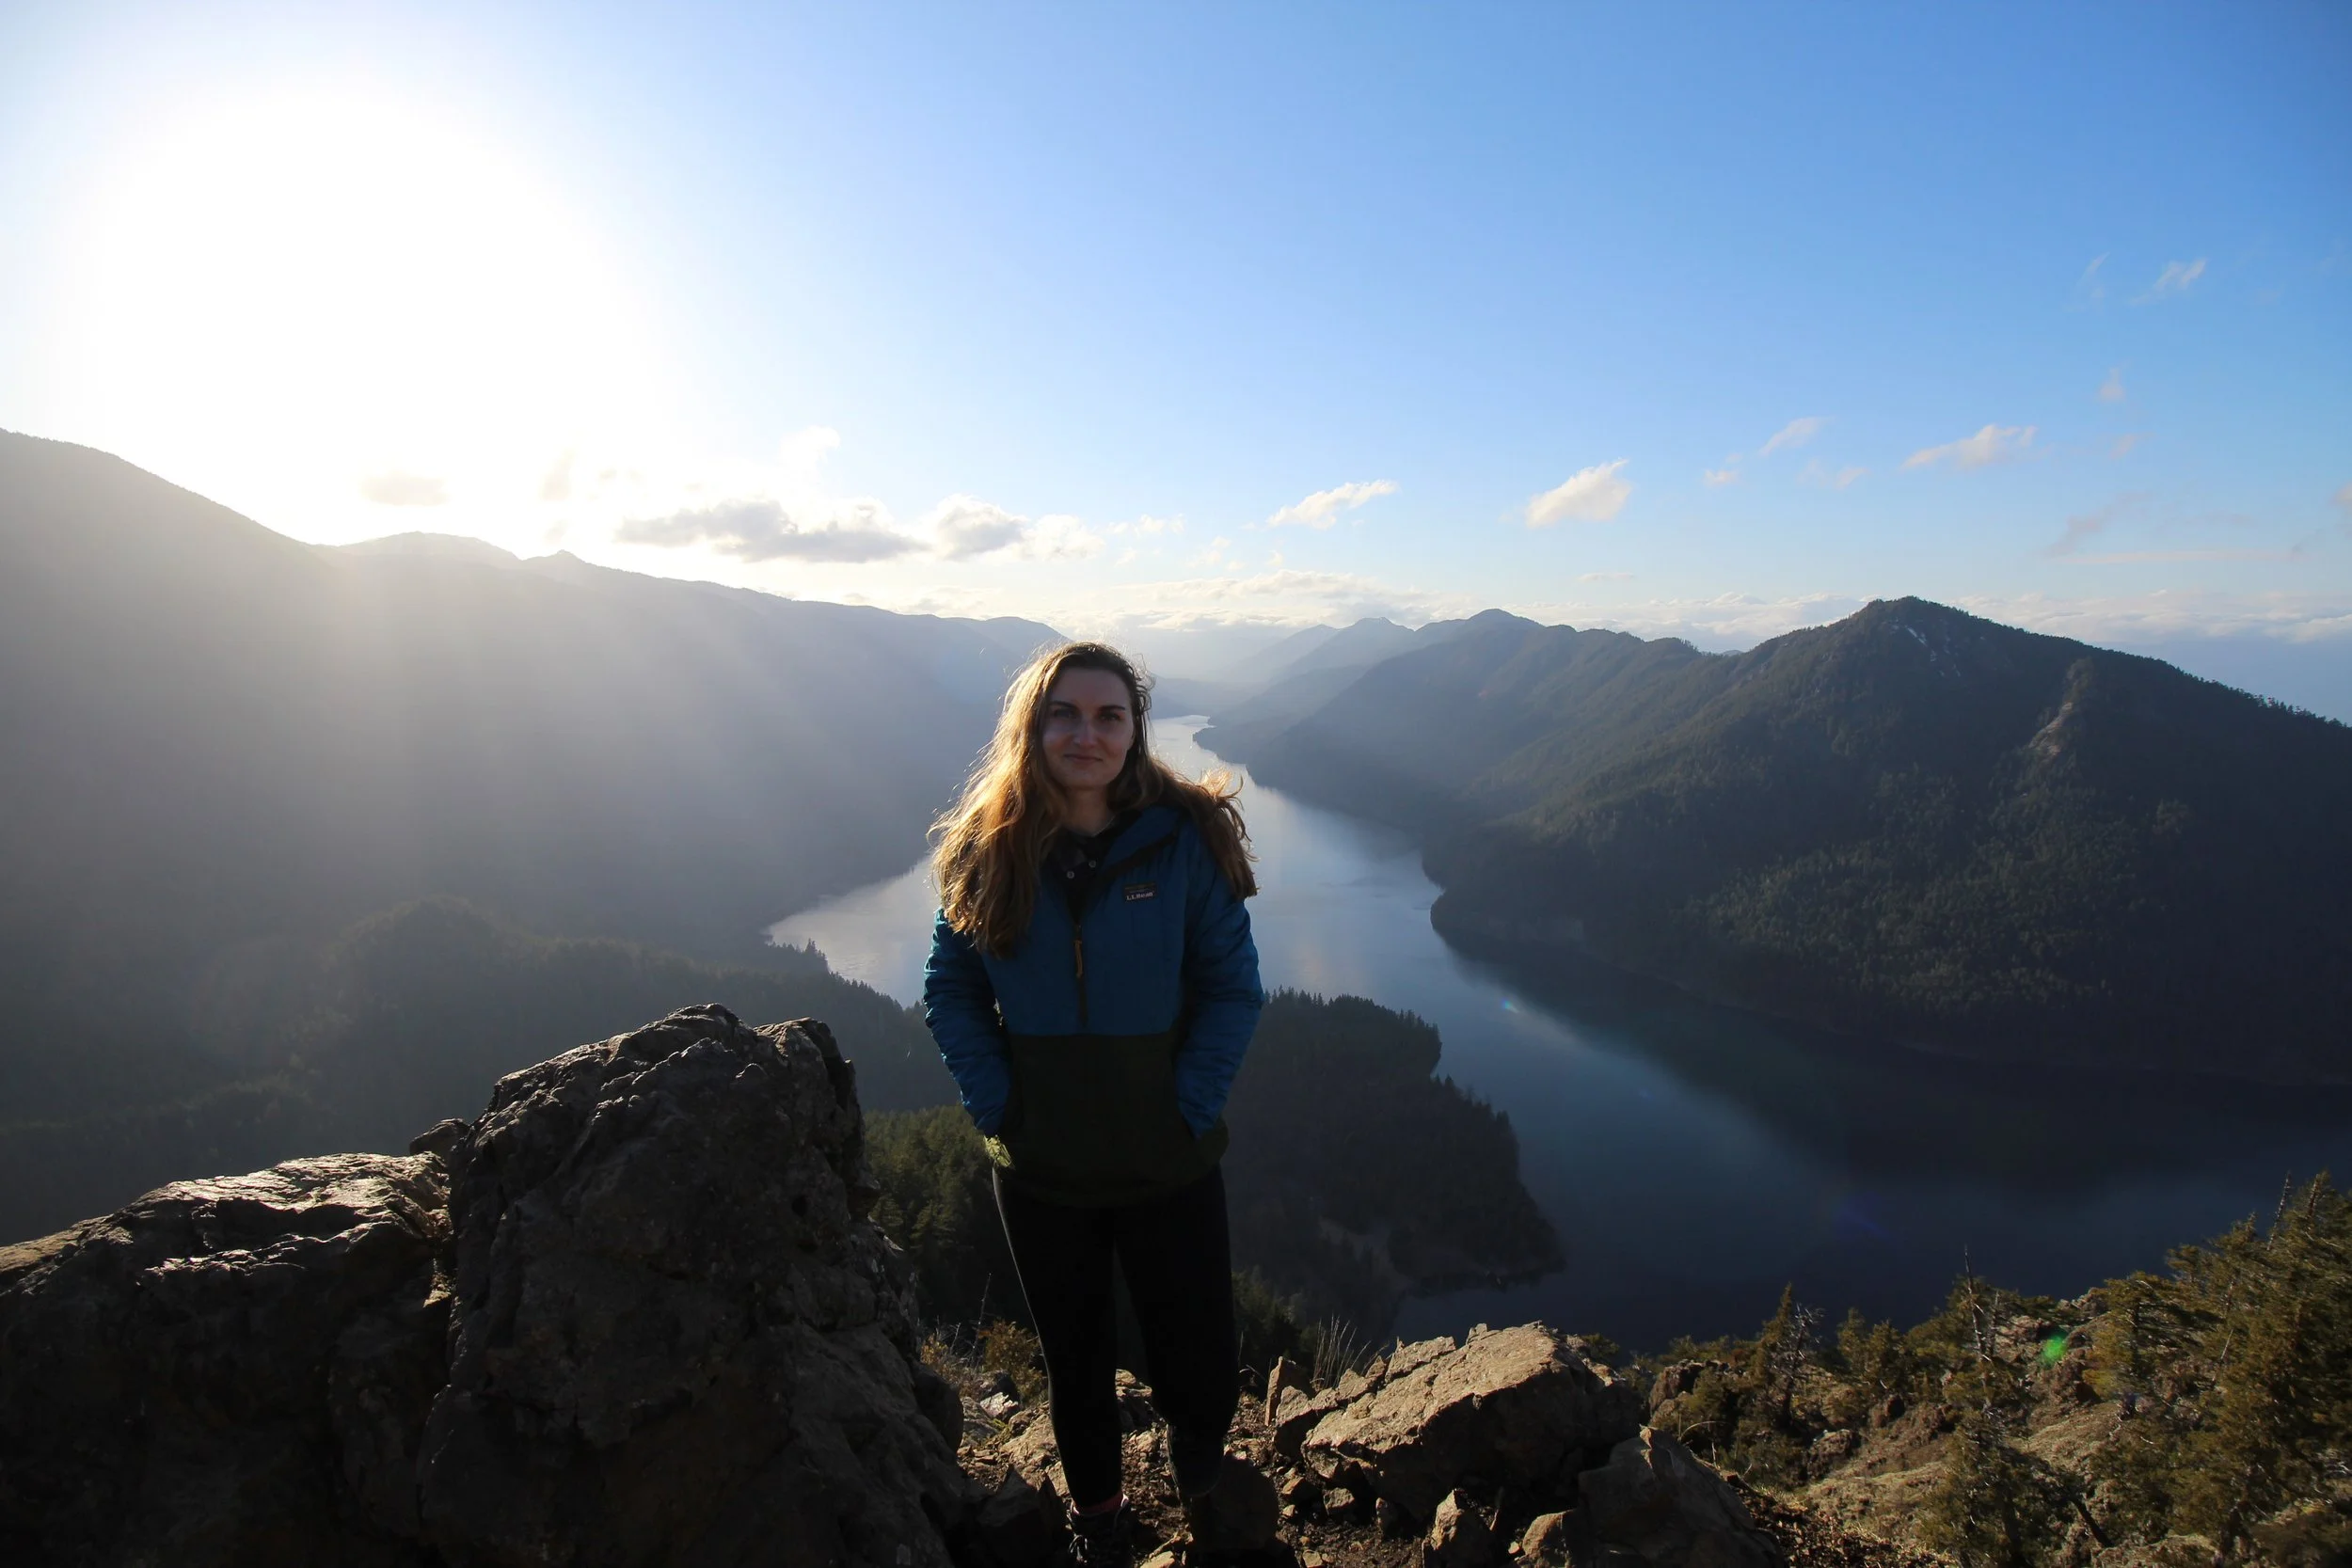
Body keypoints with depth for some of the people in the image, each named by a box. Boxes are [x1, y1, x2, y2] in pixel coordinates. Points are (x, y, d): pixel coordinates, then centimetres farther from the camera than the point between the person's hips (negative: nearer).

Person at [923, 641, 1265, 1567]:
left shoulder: (1184, 839, -12)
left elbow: (1234, 988, -7)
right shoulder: (988, 850, -8)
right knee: (1074, 1365, 21)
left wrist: (1193, 1109, -14)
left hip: (1169, 1168, -1)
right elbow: (949, 993, 0)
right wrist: (994, 1106, -8)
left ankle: (1196, 1456, 47)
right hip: (1039, 1174, 2)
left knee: (1203, 1377, 9)